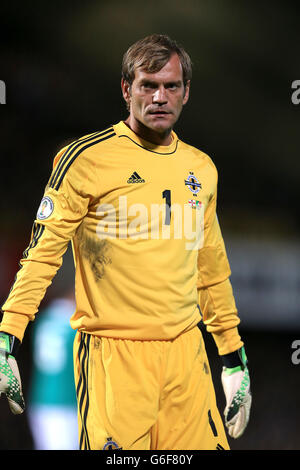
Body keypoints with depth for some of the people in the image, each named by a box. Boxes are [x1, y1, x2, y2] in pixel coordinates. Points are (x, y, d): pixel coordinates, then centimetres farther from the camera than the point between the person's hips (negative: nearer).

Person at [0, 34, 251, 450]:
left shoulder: (202, 169, 13)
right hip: (113, 354, -5)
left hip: (186, 353, 5)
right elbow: (42, 253, -6)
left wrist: (235, 361, 20)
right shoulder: (87, 158, -5)